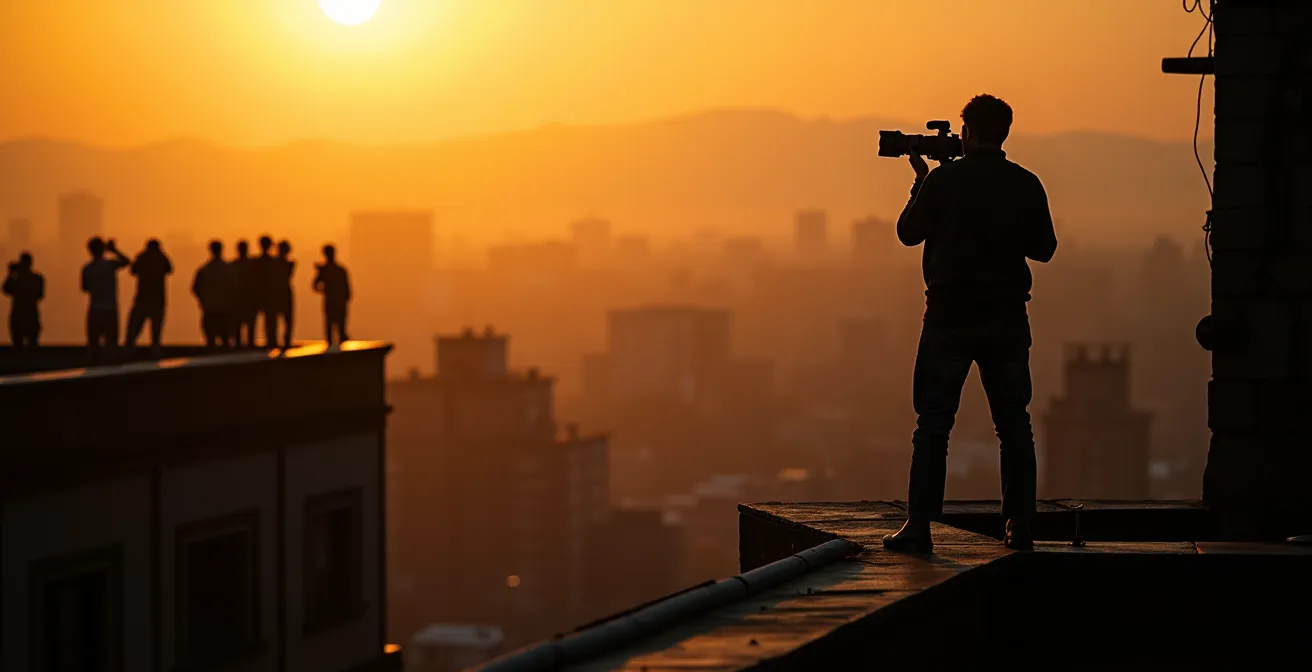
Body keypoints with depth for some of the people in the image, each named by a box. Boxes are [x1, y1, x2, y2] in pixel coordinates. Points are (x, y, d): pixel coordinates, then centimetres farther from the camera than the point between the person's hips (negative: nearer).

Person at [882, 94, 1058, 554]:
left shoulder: (944, 180, -9)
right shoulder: (1026, 185, 0)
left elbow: (908, 232, 2)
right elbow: (1044, 249, 10)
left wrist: (921, 182, 15)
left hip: (950, 317, -2)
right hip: (1008, 320, 2)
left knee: (933, 425, 2)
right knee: (1014, 425, 9)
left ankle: (919, 527, -1)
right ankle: (1020, 528, 7)